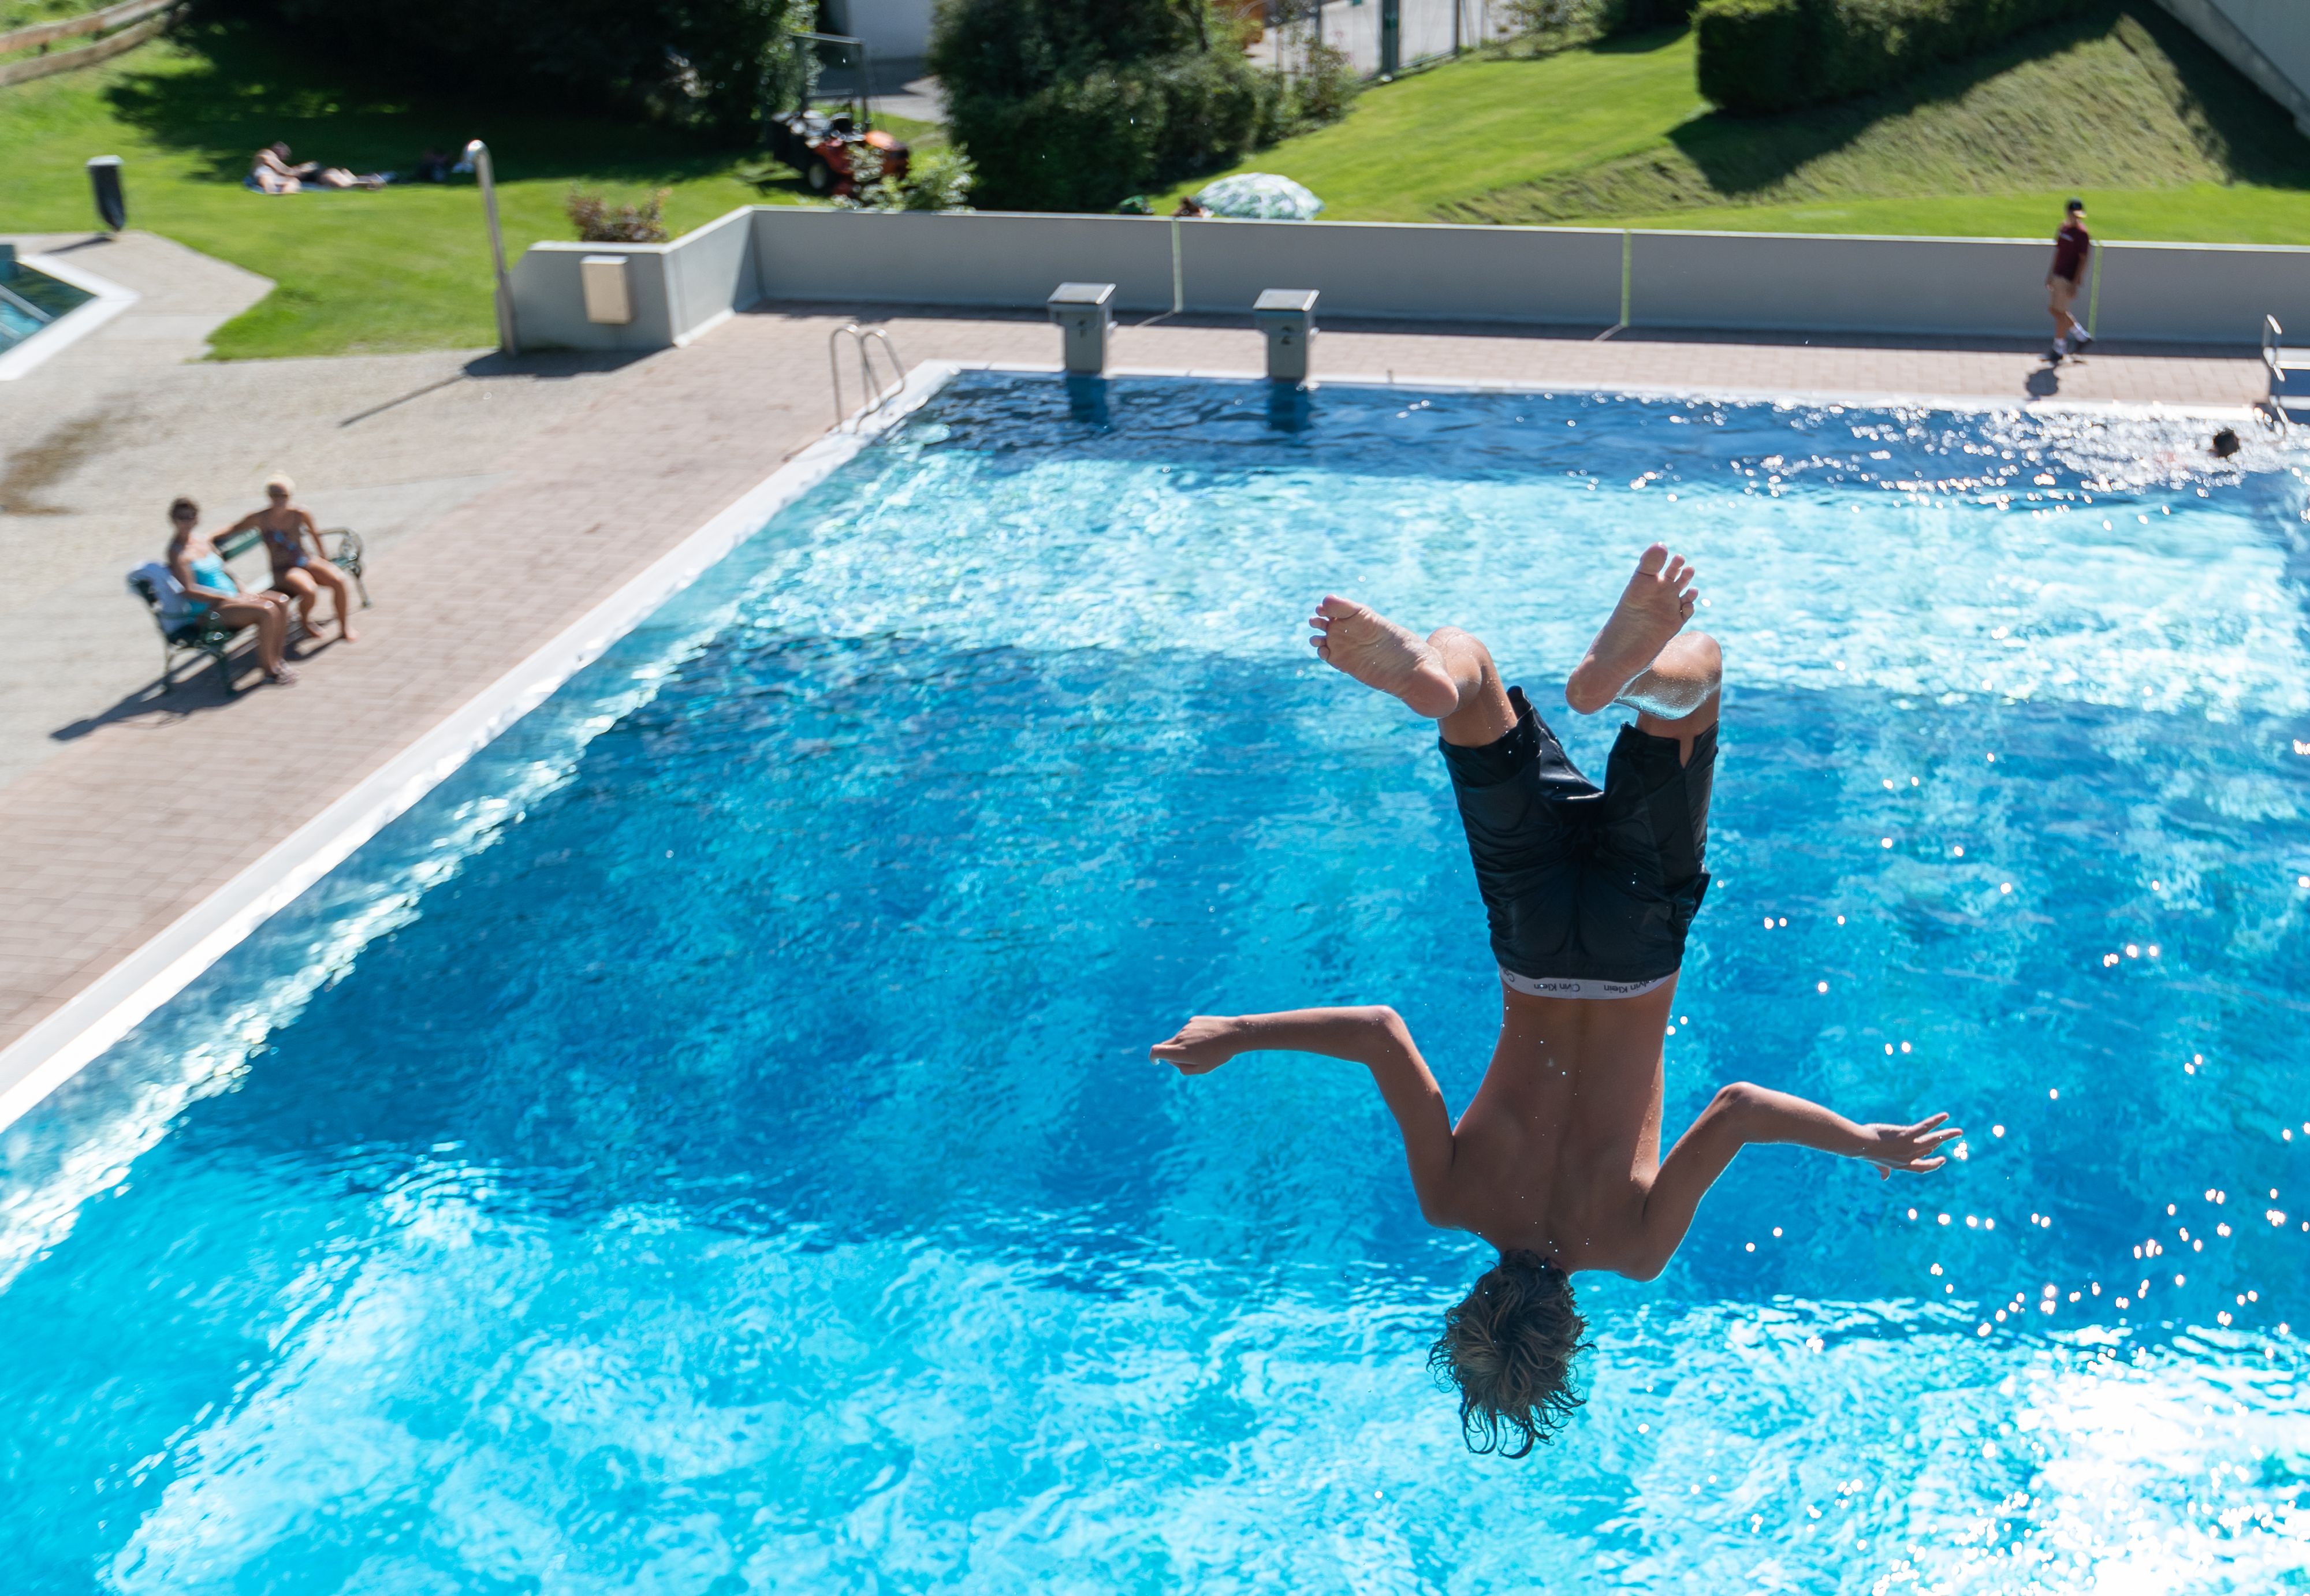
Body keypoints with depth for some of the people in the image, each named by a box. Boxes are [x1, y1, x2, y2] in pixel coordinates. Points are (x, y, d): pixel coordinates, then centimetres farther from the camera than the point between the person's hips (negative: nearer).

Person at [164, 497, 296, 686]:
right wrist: (228, 597, -20)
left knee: (281, 601, -8)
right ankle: (269, 670, -18)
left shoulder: (204, 542, 14)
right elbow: (190, 591, -19)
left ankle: (276, 661, -5)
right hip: (208, 610, -9)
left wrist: (242, 591, 4)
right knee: (267, 610, -27)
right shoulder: (178, 553, -11)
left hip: (231, 597, 9)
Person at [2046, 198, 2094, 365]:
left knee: (2060, 313, -2)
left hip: (2069, 279, -9)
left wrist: (2075, 283, -21)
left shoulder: (2082, 234, -15)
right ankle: (2082, 337, 29)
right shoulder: (2064, 227, 9)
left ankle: (2059, 350, 10)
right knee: (2056, 311, 15)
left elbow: (2083, 260, -16)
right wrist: (2051, 274, 21)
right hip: (2058, 276, 9)